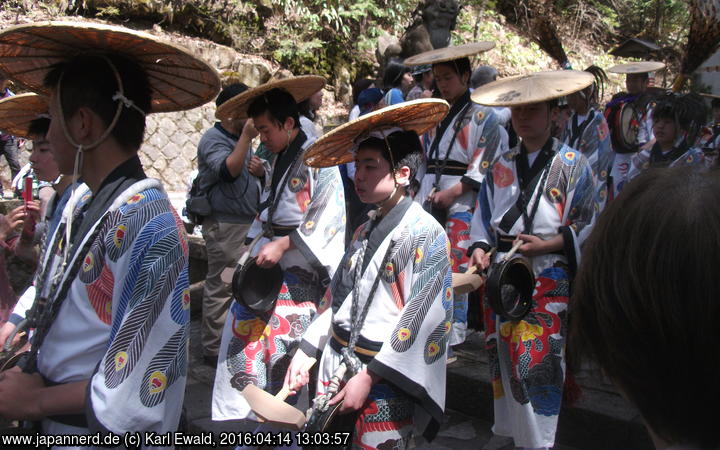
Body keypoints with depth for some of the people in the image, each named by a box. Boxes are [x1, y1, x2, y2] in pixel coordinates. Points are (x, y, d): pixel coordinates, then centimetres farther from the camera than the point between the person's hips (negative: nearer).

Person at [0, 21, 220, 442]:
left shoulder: (147, 222, -25)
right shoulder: (80, 201, -1)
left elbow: (140, 392, -25)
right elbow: (48, 298, 10)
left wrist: (36, 400, -13)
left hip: (104, 431, -7)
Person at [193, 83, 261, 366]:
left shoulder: (238, 139, 19)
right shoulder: (213, 139, -10)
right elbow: (229, 169, -27)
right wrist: (246, 137, -23)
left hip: (246, 223, 9)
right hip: (225, 224, -9)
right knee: (220, 287, -4)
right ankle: (213, 349, 5)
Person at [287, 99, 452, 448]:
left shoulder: (426, 234, -13)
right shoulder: (365, 231, 11)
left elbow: (422, 319, -18)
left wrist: (369, 377, -18)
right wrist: (304, 353, 11)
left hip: (386, 382, -7)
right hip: (336, 365, 7)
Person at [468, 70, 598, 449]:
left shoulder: (573, 165, -1)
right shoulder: (502, 165, 11)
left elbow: (587, 226, -3)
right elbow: (483, 215, 12)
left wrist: (549, 244, -16)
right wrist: (479, 247, -6)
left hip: (548, 280, -4)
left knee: (538, 363, -4)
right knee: (504, 357, 11)